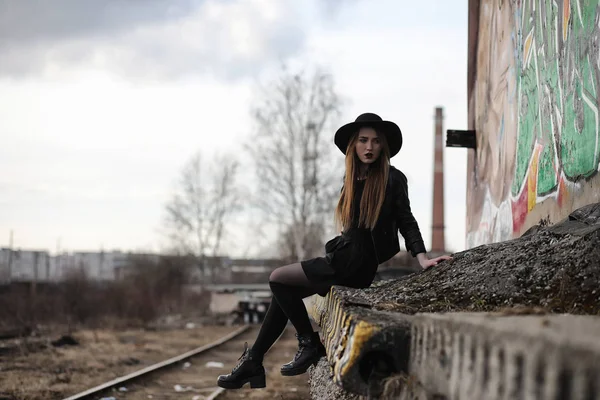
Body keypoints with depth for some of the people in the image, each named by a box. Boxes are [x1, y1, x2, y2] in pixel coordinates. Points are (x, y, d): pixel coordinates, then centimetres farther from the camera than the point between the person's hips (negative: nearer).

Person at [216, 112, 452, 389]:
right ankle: (252, 363, 10)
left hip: (356, 265, -8)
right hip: (344, 258, 8)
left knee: (278, 279, -4)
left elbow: (406, 221, -5)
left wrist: (422, 258, -16)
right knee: (284, 293, 8)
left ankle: (310, 344, 4)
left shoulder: (392, 179, -8)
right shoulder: (353, 178, 12)